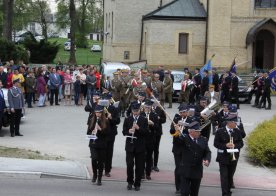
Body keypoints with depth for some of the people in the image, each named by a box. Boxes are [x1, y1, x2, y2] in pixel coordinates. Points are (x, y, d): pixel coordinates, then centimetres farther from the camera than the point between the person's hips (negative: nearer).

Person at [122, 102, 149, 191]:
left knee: (139, 166, 3)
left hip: (140, 146, 0)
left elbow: (146, 132, -4)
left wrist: (138, 128, -19)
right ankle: (130, 182, 15)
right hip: (130, 145, 0)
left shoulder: (144, 120, 3)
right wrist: (129, 131, -17)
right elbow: (124, 132, 4)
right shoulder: (127, 120, 7)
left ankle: (137, 184, 14)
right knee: (129, 164, -4)